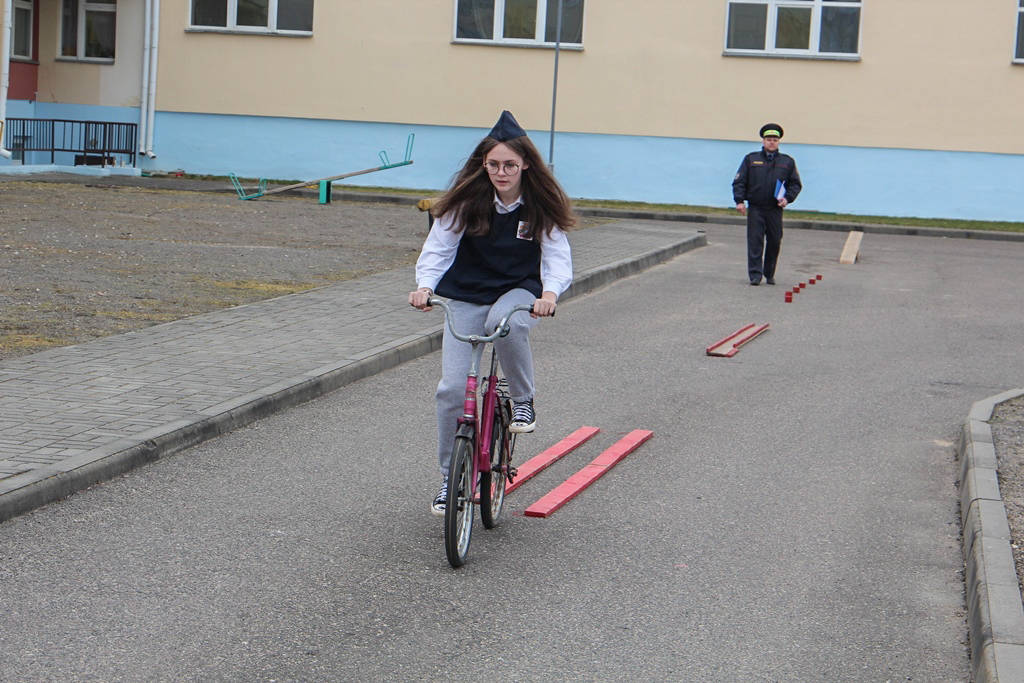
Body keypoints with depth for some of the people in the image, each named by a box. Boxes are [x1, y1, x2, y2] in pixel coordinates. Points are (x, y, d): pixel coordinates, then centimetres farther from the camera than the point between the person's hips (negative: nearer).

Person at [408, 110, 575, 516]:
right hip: (466, 296, 1)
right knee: (452, 388, -10)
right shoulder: (466, 201, -9)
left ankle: (523, 401, -13)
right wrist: (425, 285, -28)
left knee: (506, 322, -39)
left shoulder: (542, 205, -8)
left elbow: (557, 257, -10)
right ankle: (449, 477, 8)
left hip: (518, 292, -1)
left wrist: (550, 292, -32)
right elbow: (438, 248, -8)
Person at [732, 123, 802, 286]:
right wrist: (739, 200, -6)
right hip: (755, 208, -1)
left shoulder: (787, 162, 10)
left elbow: (795, 184, 13)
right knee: (755, 242, -8)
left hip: (775, 209, 1)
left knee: (774, 242, 5)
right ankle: (755, 275, -8)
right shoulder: (751, 159, 8)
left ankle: (769, 274, 19)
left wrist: (788, 198, -5)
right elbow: (739, 181, 6)